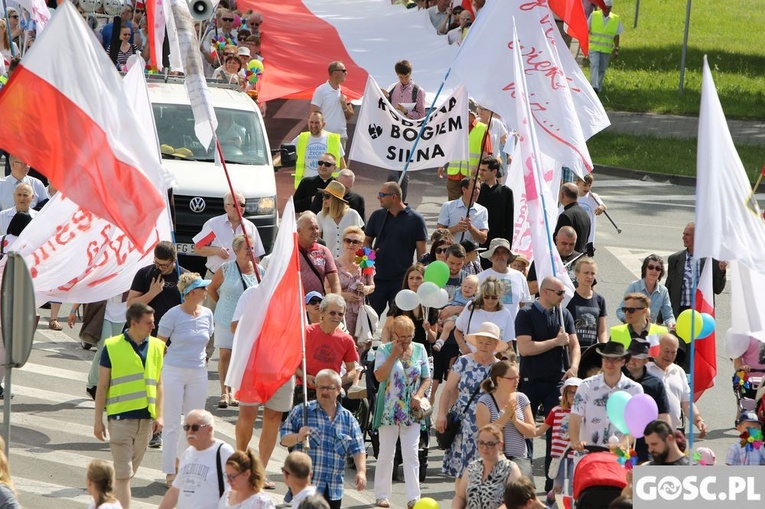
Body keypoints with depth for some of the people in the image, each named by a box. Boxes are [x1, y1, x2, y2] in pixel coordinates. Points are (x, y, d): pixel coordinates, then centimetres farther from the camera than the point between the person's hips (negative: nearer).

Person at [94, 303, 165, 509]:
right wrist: (98, 420, -2)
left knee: (130, 470, 13)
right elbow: (102, 386, 0)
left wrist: (159, 415, 6)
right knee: (123, 472, -6)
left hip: (146, 418, 5)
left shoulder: (157, 347, 8)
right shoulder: (112, 347, -5)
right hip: (120, 416, -5)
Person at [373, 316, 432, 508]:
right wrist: (394, 354, -15)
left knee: (411, 454, -1)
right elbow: (379, 376, -14)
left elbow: (427, 379, 9)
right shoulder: (384, 350, -1)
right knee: (386, 454, 4)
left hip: (411, 411, 2)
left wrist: (419, 395, -9)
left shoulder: (419, 350, 6)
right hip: (389, 410, -2)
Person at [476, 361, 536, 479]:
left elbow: (532, 432, 7)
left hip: (520, 458, 3)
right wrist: (506, 415, -14)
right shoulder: (485, 401, 0)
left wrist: (515, 420, -9)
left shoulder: (521, 399, 11)